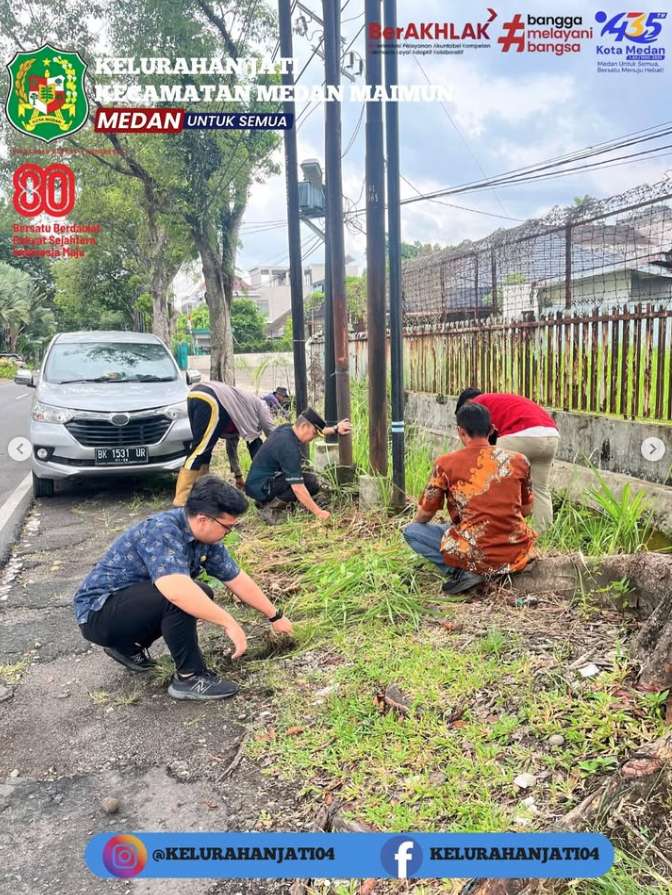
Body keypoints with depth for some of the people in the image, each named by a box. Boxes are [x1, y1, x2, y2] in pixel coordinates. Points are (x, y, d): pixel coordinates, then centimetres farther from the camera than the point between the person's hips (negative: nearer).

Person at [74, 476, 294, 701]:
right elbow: (176, 589, -45)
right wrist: (229, 623, -38)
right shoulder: (162, 532, -29)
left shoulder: (206, 538, -4)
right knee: (180, 597, -29)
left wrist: (275, 616, 12)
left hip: (132, 600, 9)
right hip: (97, 611, -9)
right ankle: (190, 677, -11)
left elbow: (237, 580, 6)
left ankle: (129, 645, 15)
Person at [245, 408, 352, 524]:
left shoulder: (286, 429, 0)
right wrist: (319, 512, -23)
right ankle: (272, 508, -11)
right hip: (262, 487, -10)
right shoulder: (289, 448, -27)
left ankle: (267, 501, 9)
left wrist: (335, 429, 15)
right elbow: (298, 488, -28)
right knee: (311, 483, -17)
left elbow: (315, 430, 23)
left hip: (258, 482, 10)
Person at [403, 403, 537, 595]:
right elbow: (526, 511, 16)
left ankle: (461, 572, -4)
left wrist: (413, 524, 27)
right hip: (517, 554, 5)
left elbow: (424, 515, 4)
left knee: (411, 532, 12)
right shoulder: (518, 460, 3)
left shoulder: (446, 464, -6)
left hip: (477, 556, -5)